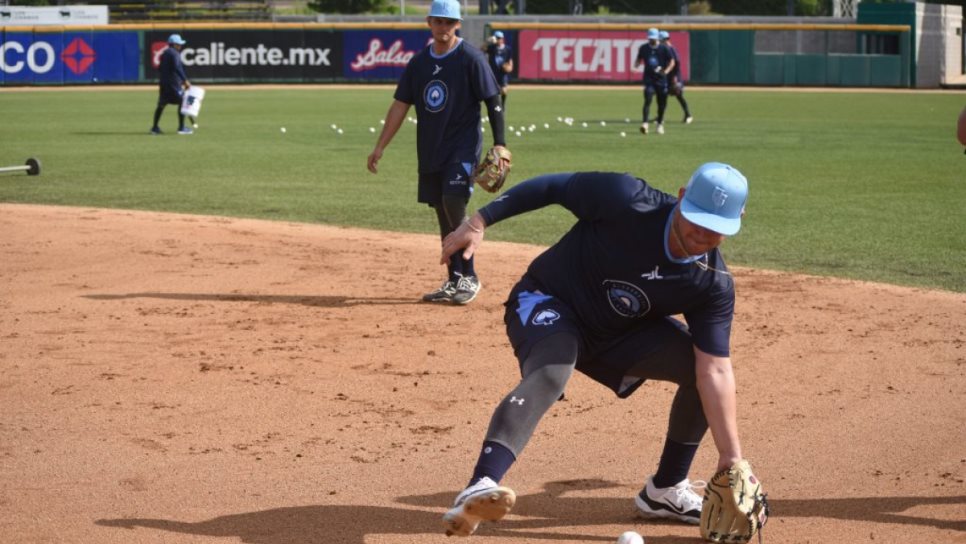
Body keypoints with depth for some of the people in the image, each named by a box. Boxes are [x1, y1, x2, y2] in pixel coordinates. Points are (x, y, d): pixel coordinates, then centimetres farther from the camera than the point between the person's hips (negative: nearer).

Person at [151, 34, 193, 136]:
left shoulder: (164, 53, 17)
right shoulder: (174, 53, -10)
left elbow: (160, 68, 21)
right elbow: (177, 68, -22)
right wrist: (185, 80, -23)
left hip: (163, 82, 9)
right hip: (174, 82, -9)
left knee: (161, 104, 12)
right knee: (182, 102, -3)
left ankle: (155, 127, 11)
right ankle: (181, 127, -5)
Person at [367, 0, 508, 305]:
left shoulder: (471, 59, -7)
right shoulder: (419, 62, 9)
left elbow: (493, 101, -8)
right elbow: (400, 105, 11)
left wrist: (499, 144, -16)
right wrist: (380, 147, 7)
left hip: (463, 147, -6)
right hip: (430, 151, 6)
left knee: (453, 203, -19)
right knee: (444, 216, 8)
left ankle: (469, 278, -8)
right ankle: (454, 282, 15)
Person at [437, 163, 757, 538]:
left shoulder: (714, 285, -18)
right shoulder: (624, 199, -28)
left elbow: (716, 372, -20)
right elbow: (553, 186, -15)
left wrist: (731, 458, -28)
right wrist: (480, 221, -18)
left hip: (621, 335, 5)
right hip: (548, 303, -5)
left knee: (700, 366, -8)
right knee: (550, 373, -35)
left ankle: (665, 489, 10)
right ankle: (478, 490, -51)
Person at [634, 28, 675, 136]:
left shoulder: (664, 49, -1)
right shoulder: (644, 48, 4)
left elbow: (672, 62, 3)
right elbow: (639, 59, 15)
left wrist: (665, 71, -14)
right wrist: (637, 64, -8)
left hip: (661, 79, 0)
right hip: (649, 78, 0)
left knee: (662, 103, 7)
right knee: (648, 99, -18)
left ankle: (660, 124, 26)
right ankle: (645, 123, -23)